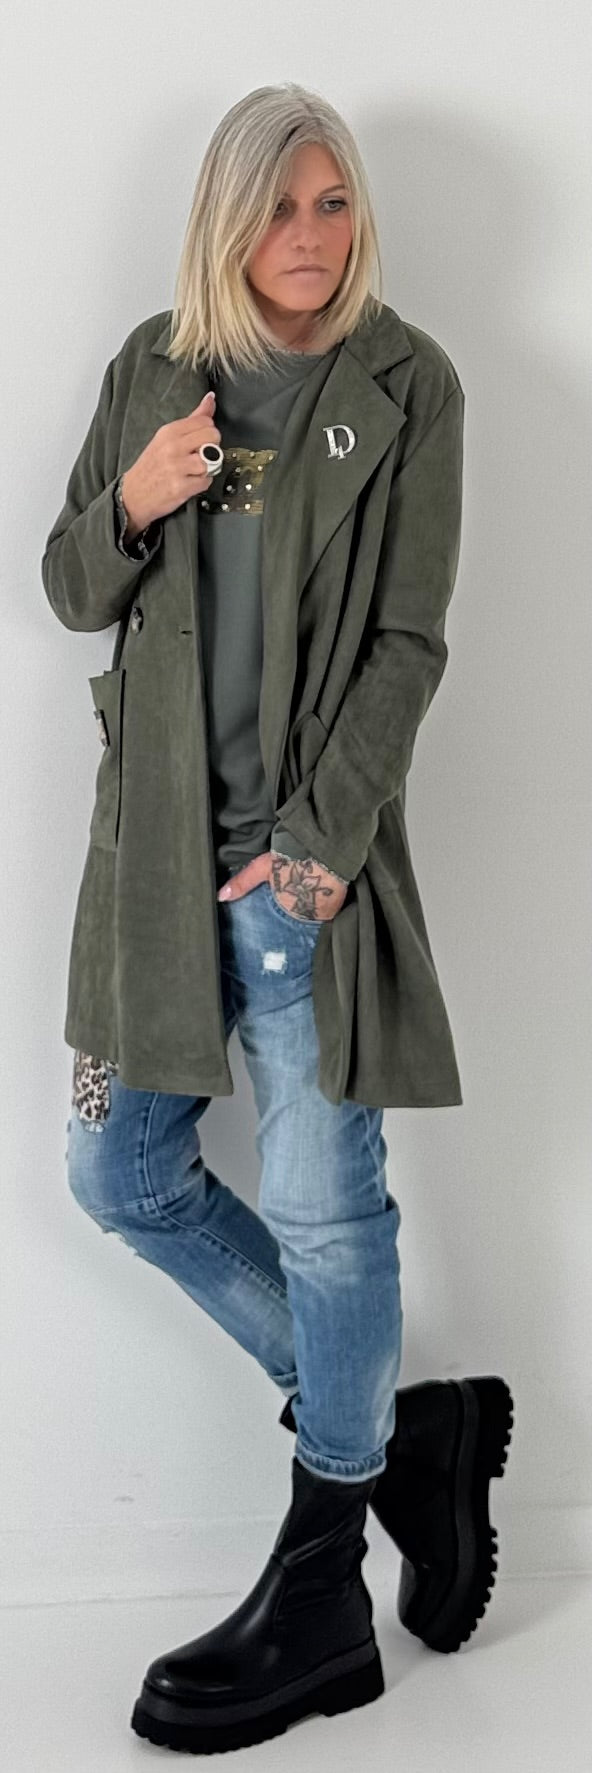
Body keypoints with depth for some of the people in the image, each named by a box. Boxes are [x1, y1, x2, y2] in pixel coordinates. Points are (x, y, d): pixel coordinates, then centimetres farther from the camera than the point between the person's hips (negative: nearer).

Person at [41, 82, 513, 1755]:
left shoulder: (406, 386, -1)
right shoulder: (154, 365, 10)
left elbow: (410, 643, -6)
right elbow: (71, 590, 13)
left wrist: (320, 836, -14)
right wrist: (132, 503, -9)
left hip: (306, 846, -5)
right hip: (157, 838, 6)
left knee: (323, 1204, -1)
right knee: (121, 1175, 8)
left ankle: (320, 1603, 15)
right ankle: (405, 1430, 23)